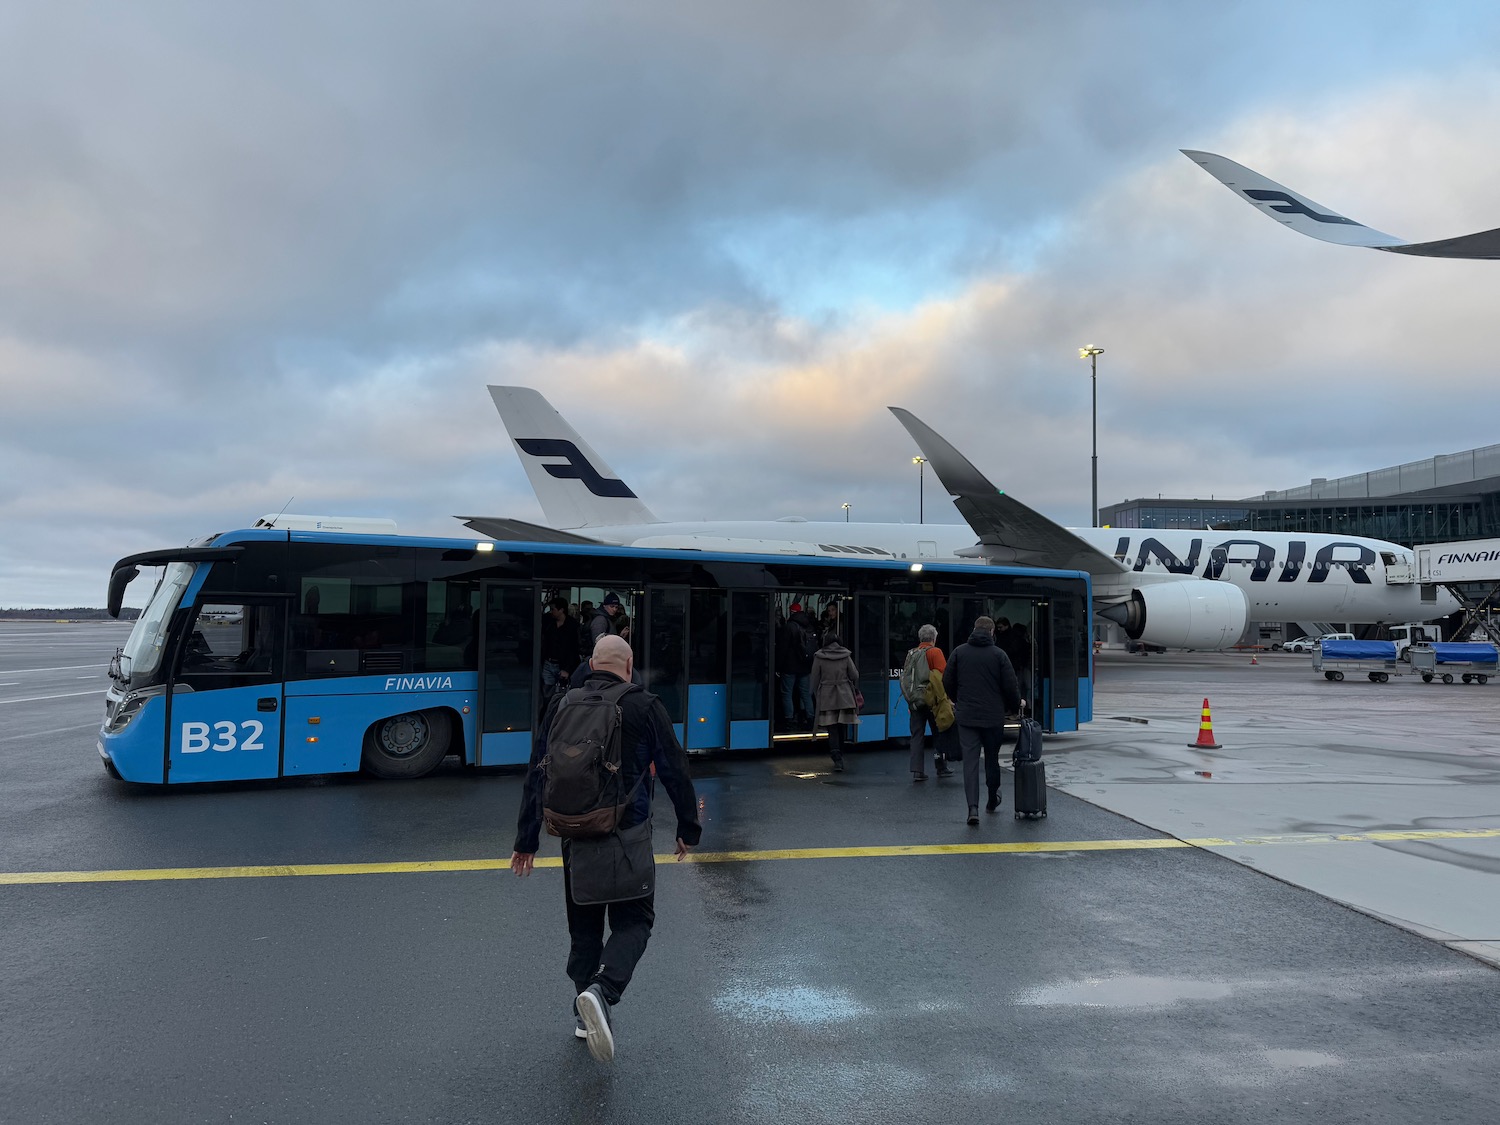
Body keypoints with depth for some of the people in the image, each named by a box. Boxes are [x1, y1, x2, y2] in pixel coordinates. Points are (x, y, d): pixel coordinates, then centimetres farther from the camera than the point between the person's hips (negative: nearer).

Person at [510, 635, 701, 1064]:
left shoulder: (562, 705, 5)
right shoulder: (645, 707, -6)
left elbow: (537, 775, 7)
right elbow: (675, 771, -4)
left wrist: (526, 839, 12)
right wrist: (689, 829, 8)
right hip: (628, 835, -4)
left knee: (583, 925, 17)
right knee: (633, 920, 5)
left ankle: (586, 1015, 24)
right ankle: (602, 991, -18)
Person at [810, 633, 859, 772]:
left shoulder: (819, 657, -3)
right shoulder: (846, 656, 0)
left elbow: (815, 679, 0)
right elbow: (854, 675, 2)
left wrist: (817, 695, 12)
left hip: (827, 698, -2)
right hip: (844, 696, 2)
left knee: (832, 729, -1)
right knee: (841, 727, 15)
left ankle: (837, 760, -14)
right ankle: (840, 757, 24)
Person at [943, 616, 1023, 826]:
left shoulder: (959, 652, 1)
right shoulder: (998, 654, -4)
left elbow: (947, 682, 5)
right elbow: (1010, 686, -4)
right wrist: (1015, 706, 15)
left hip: (966, 716, 0)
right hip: (993, 716, 0)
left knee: (970, 761, -2)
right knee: (992, 758, 16)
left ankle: (973, 807, -13)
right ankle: (993, 799, 31)